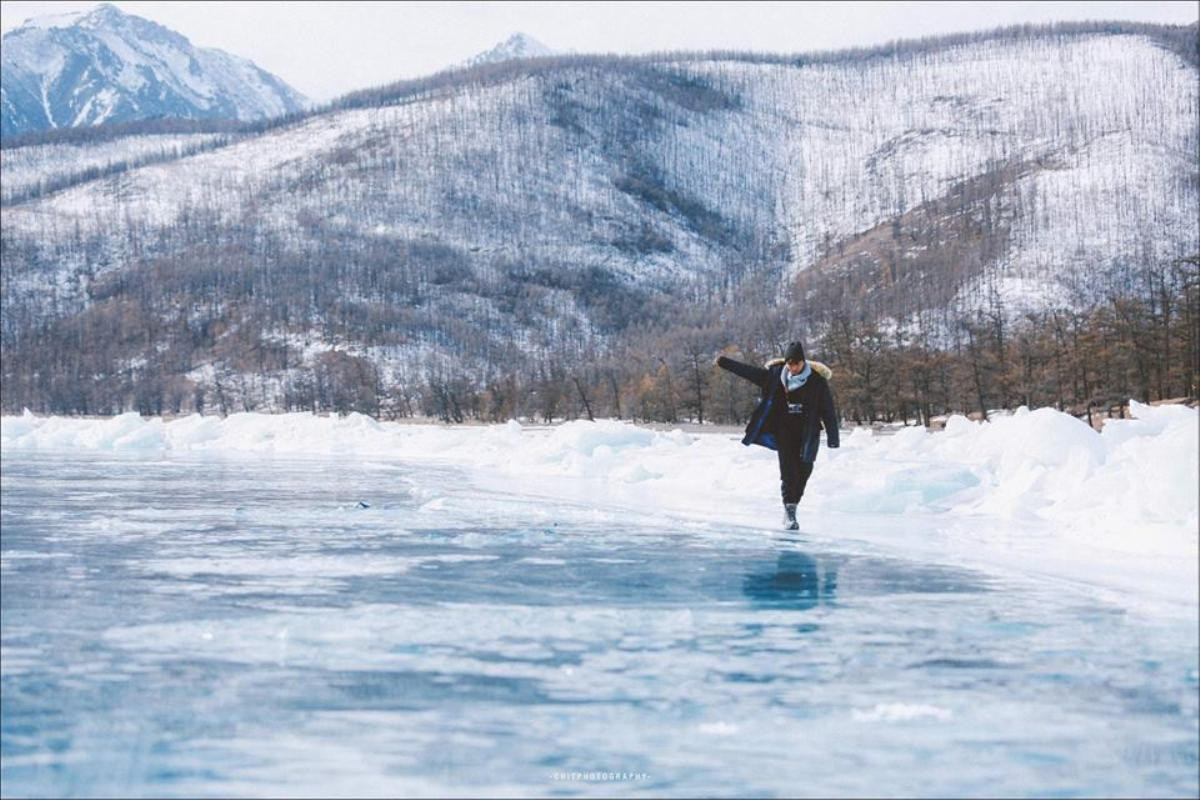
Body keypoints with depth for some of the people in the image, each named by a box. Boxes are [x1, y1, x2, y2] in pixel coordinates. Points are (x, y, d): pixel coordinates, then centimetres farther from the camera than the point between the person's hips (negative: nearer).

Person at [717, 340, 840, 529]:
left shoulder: (817, 380, -7)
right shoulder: (776, 374, -1)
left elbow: (828, 410, -5)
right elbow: (750, 371, 9)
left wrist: (833, 437, -6)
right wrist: (725, 363, 11)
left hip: (807, 434, 0)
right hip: (784, 432, 0)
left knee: (804, 471, 1)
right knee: (788, 471, -9)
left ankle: (792, 507, 15)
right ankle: (789, 511, -9)